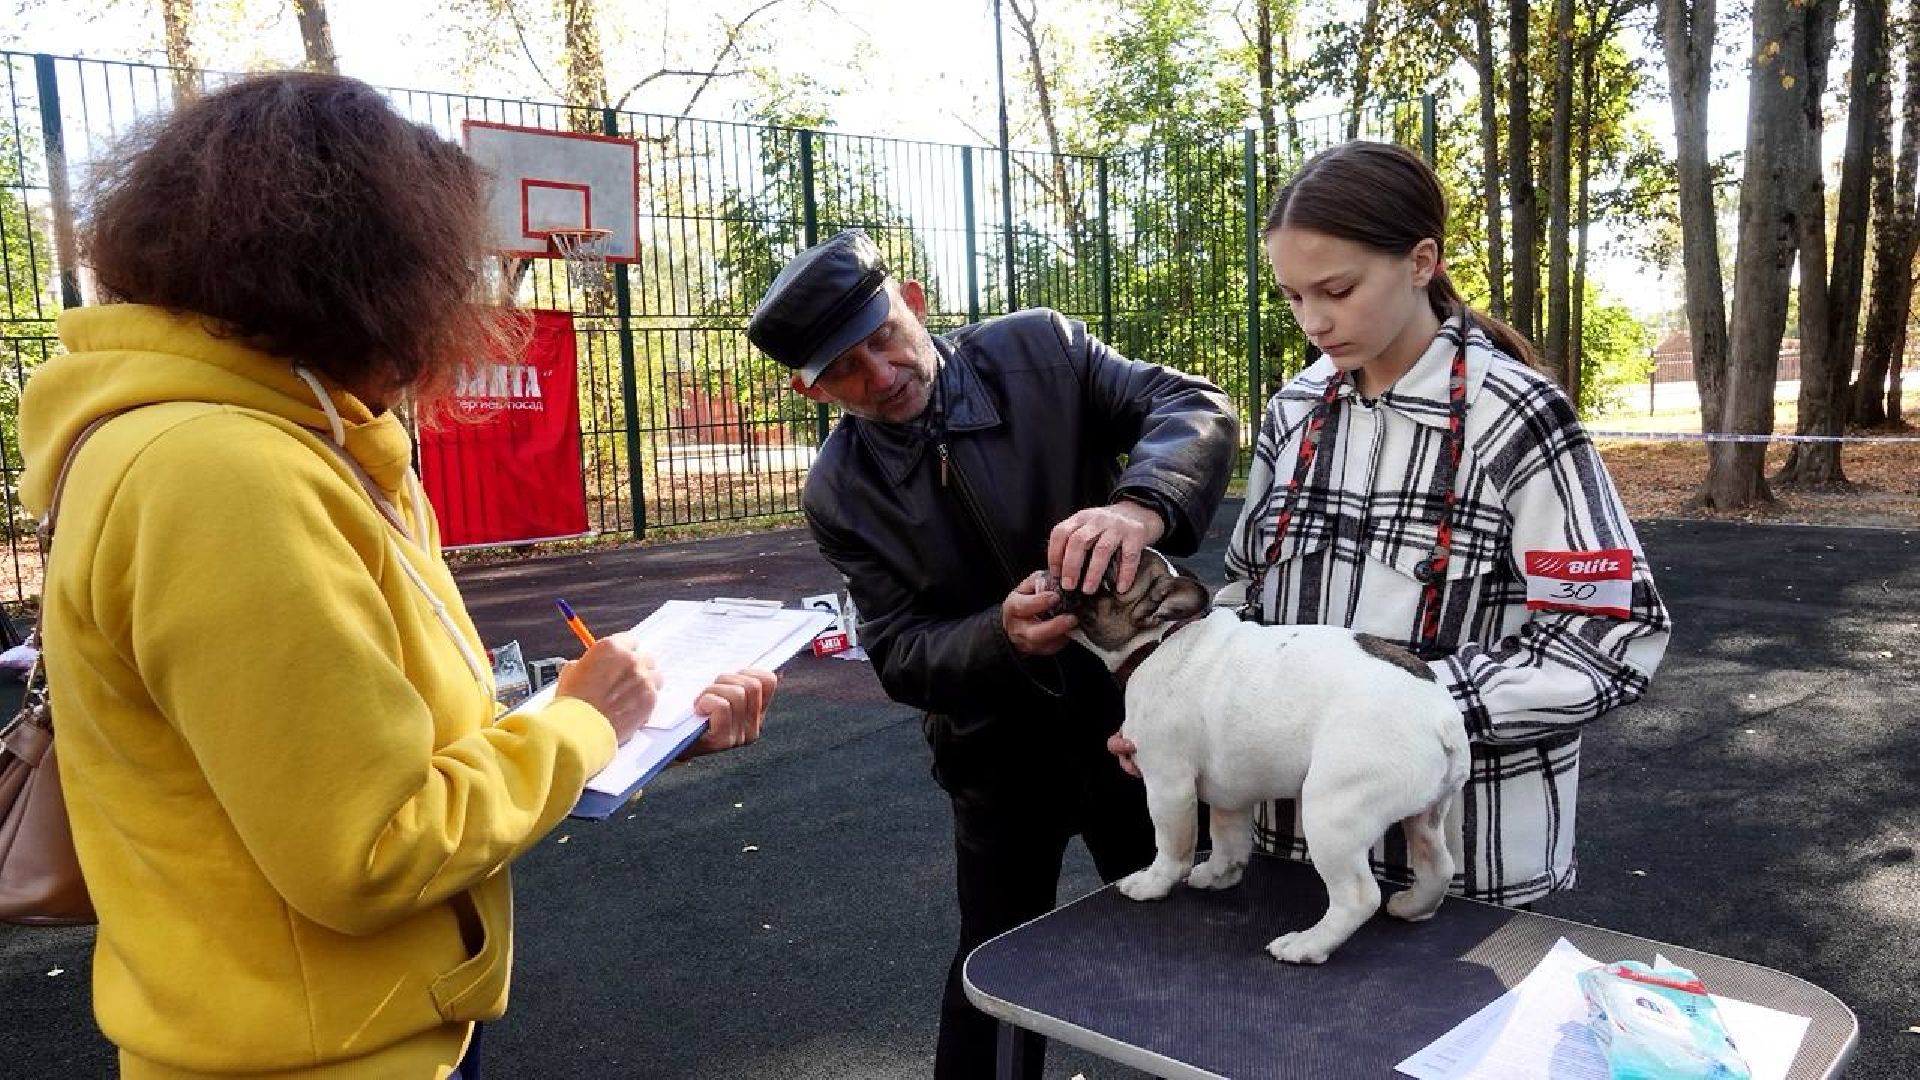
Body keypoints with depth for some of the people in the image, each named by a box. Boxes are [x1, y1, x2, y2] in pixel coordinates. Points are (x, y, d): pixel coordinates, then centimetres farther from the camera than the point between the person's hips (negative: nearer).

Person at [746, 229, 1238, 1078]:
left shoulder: (1040, 350, -11)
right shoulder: (839, 495, -8)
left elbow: (1195, 410, -20)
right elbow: (900, 657, -10)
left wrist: (1141, 505, -42)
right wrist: (1001, 634, -31)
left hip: (1134, 706, 0)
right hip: (1000, 749, 0)